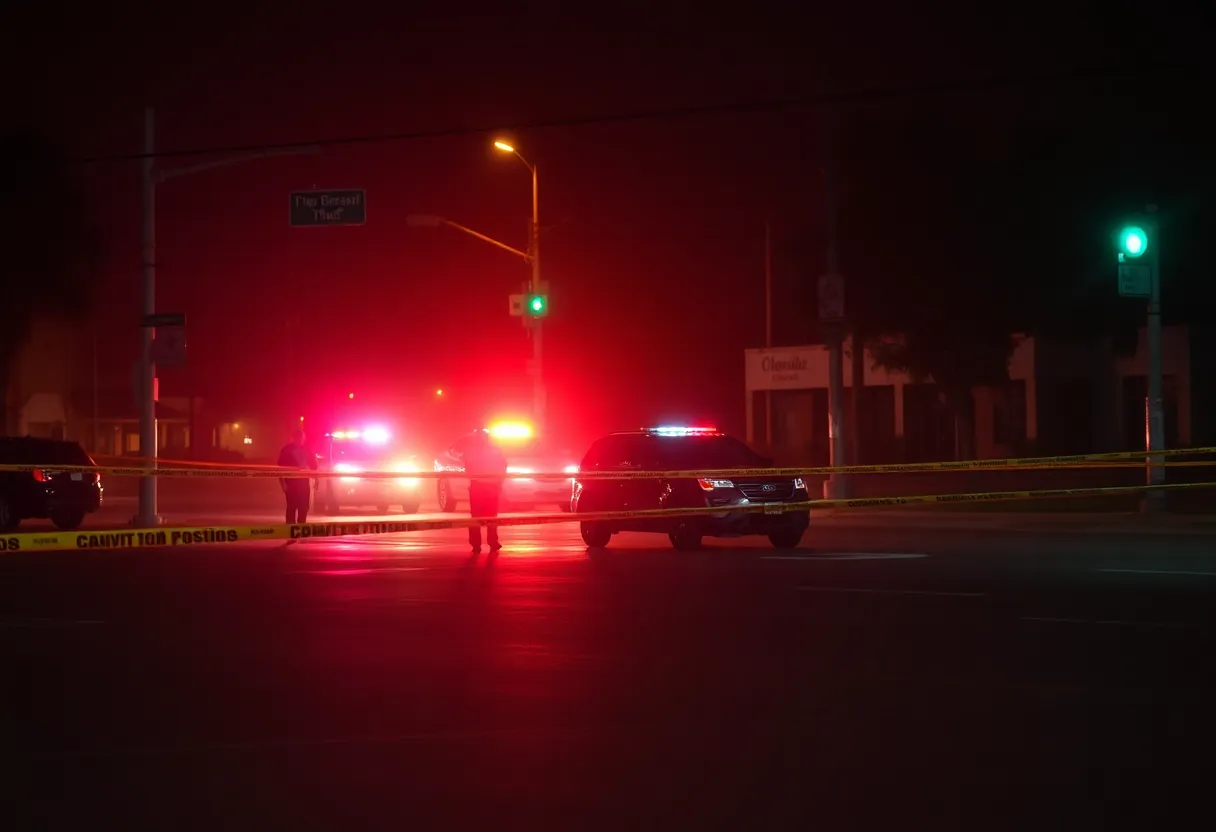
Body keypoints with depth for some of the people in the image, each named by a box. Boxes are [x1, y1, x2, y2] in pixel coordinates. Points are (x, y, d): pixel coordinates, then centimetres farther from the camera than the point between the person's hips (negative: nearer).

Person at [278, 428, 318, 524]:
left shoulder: (306, 449, 9)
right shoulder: (287, 450, -2)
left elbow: (313, 465, 14)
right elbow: (281, 467, -5)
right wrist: (283, 483, -12)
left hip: (303, 481, 4)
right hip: (291, 482, -4)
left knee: (304, 506, 4)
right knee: (292, 506, -7)